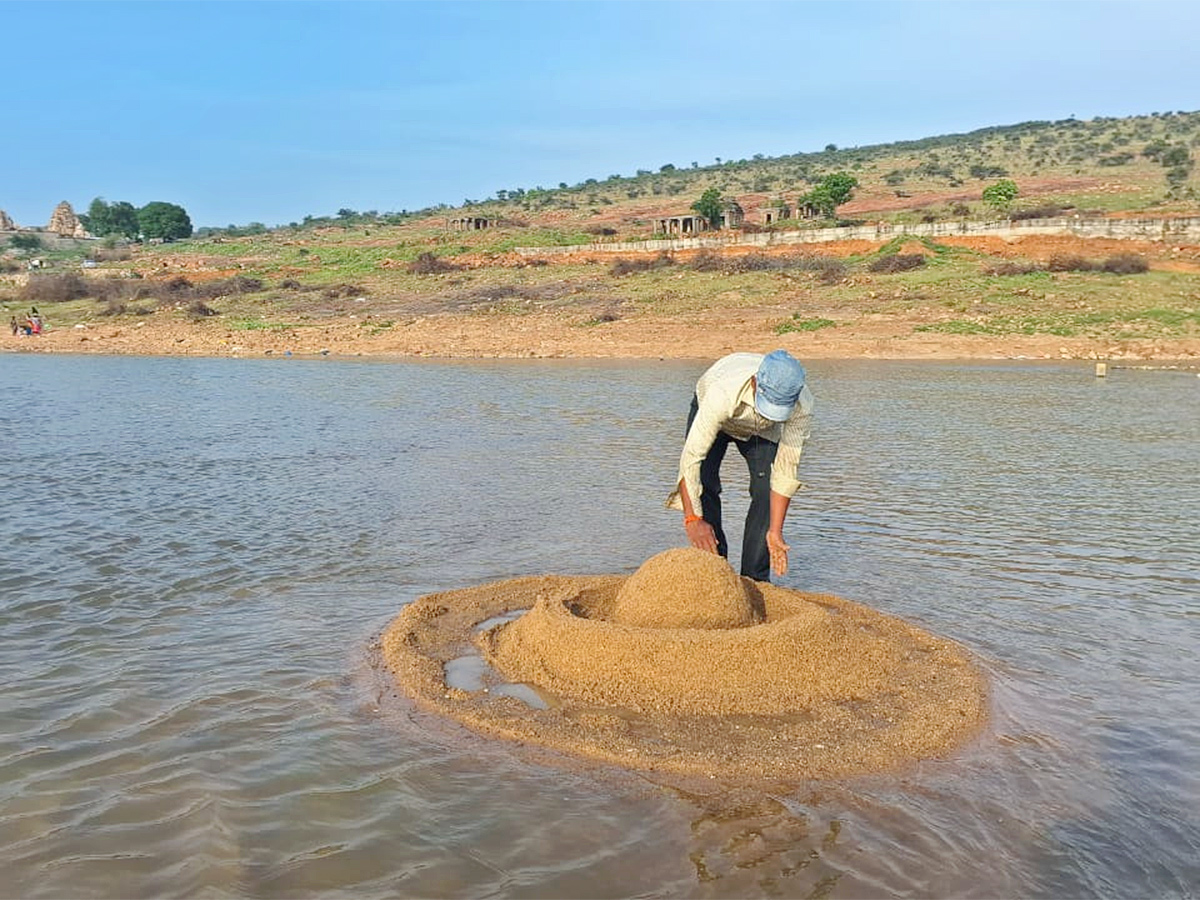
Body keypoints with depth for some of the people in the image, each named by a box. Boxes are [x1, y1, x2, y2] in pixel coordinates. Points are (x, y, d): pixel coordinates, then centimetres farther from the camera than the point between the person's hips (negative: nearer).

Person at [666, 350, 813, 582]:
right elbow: (691, 456, -44)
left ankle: (754, 580, -6)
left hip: (762, 431, 2)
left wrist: (775, 532, -30)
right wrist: (692, 519, -46)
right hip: (711, 415, -1)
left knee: (767, 491, -17)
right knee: (704, 487, -19)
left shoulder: (802, 406, -36)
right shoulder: (723, 393, -47)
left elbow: (786, 468, -28)